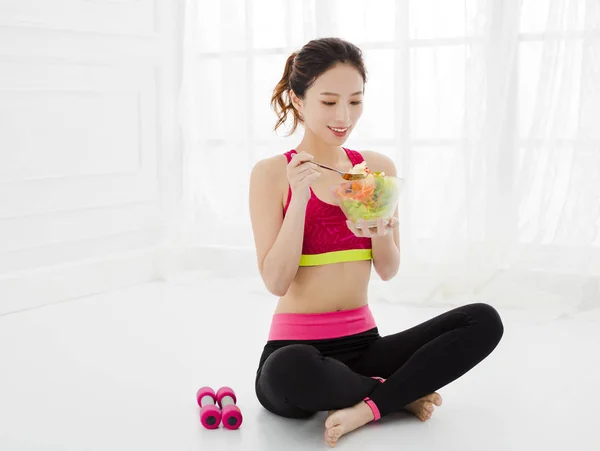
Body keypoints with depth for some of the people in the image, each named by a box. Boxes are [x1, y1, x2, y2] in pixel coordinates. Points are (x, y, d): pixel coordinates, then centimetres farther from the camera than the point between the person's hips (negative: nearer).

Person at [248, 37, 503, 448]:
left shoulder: (378, 168, 6)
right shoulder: (272, 174, -5)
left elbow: (388, 271, 6)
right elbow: (276, 282, -11)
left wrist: (381, 230, -15)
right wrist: (300, 198, -19)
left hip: (363, 341, 4)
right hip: (297, 346, -4)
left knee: (484, 321, -16)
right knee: (288, 373, -41)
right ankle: (403, 394, -11)